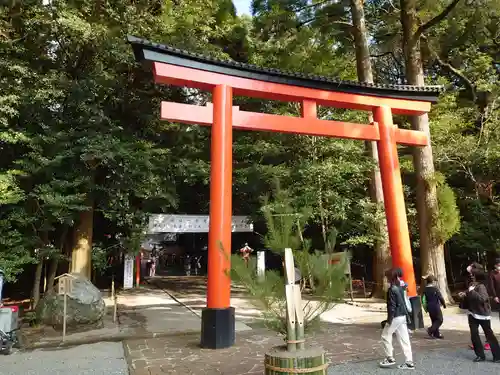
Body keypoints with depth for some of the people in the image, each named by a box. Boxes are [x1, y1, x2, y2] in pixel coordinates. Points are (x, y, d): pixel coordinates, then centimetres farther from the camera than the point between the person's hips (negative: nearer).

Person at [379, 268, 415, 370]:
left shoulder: (392, 289, -18)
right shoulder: (400, 288, 9)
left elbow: (392, 306, -19)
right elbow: (402, 303, 16)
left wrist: (389, 319, -15)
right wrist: (406, 315, 23)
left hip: (396, 317, -9)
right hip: (403, 316, 9)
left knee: (386, 336, 6)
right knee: (404, 339, 10)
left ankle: (390, 358, 12)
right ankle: (409, 362, 12)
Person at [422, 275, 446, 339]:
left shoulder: (425, 289, 4)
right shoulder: (435, 288, -14)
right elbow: (440, 297, -11)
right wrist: (444, 304, 4)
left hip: (429, 307, 6)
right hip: (436, 306, -6)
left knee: (434, 320, 15)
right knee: (440, 320, 3)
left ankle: (436, 334, 18)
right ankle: (431, 329, -11)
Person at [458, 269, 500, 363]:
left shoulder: (481, 287, -15)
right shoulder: (472, 286, 7)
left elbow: (482, 299, -31)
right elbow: (469, 300, 17)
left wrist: (472, 291, -28)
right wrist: (464, 296, -2)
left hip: (483, 314, -7)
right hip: (473, 314, 7)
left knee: (489, 335, 3)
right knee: (474, 335, 3)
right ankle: (480, 355, 12)